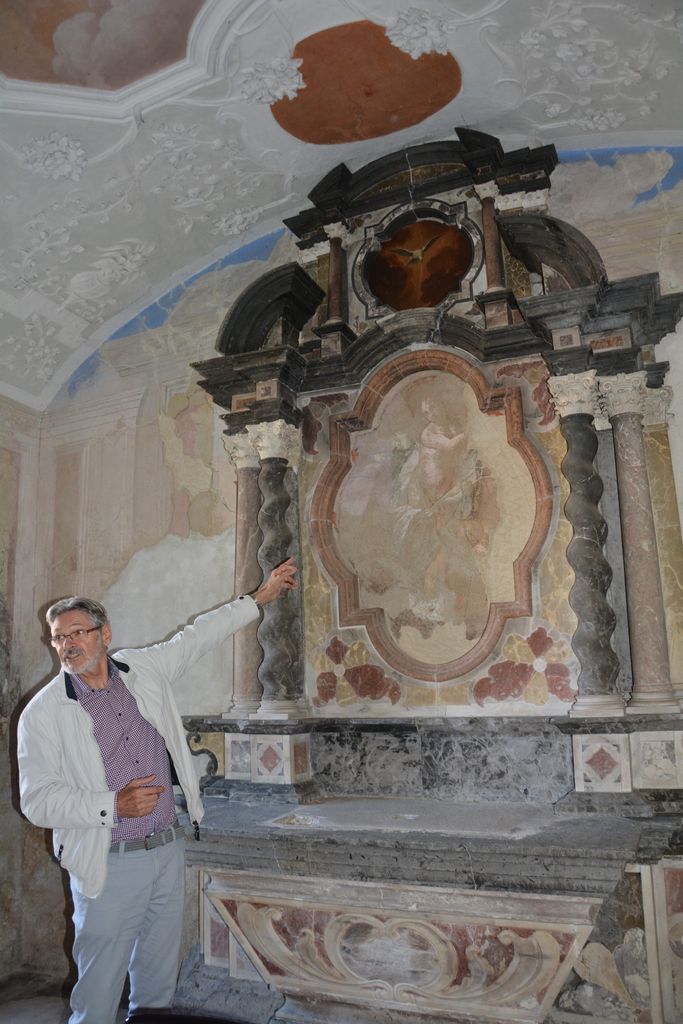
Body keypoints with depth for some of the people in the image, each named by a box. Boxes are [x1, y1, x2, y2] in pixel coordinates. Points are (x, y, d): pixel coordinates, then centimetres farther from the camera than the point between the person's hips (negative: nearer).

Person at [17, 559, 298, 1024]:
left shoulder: (143, 669, 1)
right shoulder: (43, 712, -10)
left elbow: (198, 636, 11)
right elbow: (37, 799, -11)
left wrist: (260, 597, 12)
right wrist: (113, 805, -23)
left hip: (168, 851, 4)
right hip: (108, 864, -4)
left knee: (159, 984, 18)